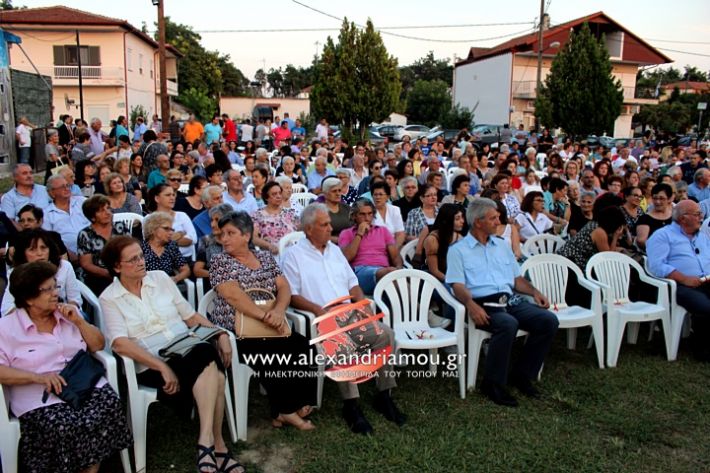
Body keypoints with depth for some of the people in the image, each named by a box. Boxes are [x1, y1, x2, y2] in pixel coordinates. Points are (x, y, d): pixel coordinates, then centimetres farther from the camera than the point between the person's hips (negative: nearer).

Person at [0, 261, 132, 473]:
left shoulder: (68, 314, 16)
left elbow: (98, 345, 14)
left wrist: (78, 321, 0)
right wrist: (38, 377, -18)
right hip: (41, 398, -4)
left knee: (109, 404, -27)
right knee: (64, 427, -34)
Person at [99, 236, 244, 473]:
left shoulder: (160, 278, 13)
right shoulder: (109, 299, 1)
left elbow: (191, 316, 15)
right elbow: (120, 343, -14)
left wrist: (220, 334, -2)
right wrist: (163, 367, -24)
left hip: (189, 353, 4)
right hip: (150, 367, -4)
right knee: (208, 356, -33)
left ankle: (206, 440, -23)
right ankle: (217, 445, -27)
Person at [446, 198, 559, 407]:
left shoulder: (502, 246, 24)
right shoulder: (458, 250, 6)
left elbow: (517, 278, 25)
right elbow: (458, 285, -5)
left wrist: (534, 292, 6)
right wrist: (471, 304, -25)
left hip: (511, 301, 6)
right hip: (483, 305, -6)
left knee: (549, 321, -16)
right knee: (508, 324, -36)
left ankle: (522, 374, 0)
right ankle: (493, 384, -17)